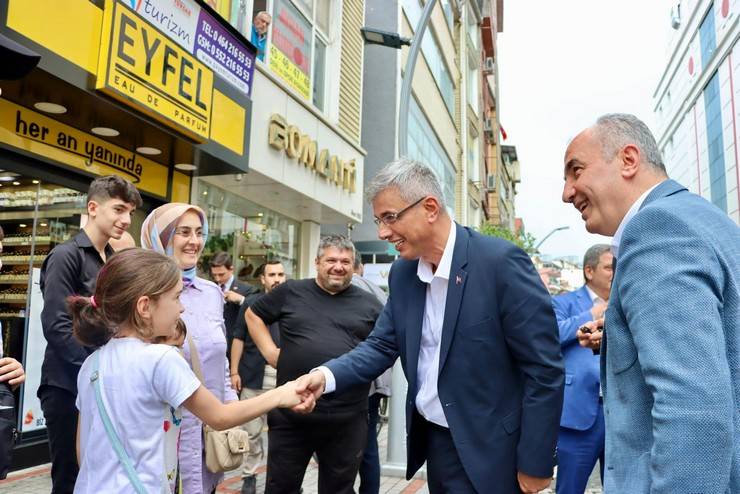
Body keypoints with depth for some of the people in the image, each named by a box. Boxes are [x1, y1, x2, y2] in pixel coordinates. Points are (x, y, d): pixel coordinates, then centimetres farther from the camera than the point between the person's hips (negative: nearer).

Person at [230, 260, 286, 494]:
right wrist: (234, 372, -3)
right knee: (252, 430, 9)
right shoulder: (251, 303, 4)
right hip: (254, 375, 0)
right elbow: (239, 338, 3)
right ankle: (249, 475, 23)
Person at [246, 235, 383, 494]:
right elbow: (253, 314, 16)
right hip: (290, 414, 0)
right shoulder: (290, 292, 4)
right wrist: (269, 351, 5)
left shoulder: (369, 304, 6)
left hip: (347, 420, 1)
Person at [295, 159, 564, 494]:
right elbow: (382, 346, 4)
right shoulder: (402, 273, 0)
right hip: (432, 440, 6)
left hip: (485, 451, -6)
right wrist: (327, 376, -13)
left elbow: (544, 369, -17)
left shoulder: (501, 262, -20)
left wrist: (535, 463, -14)